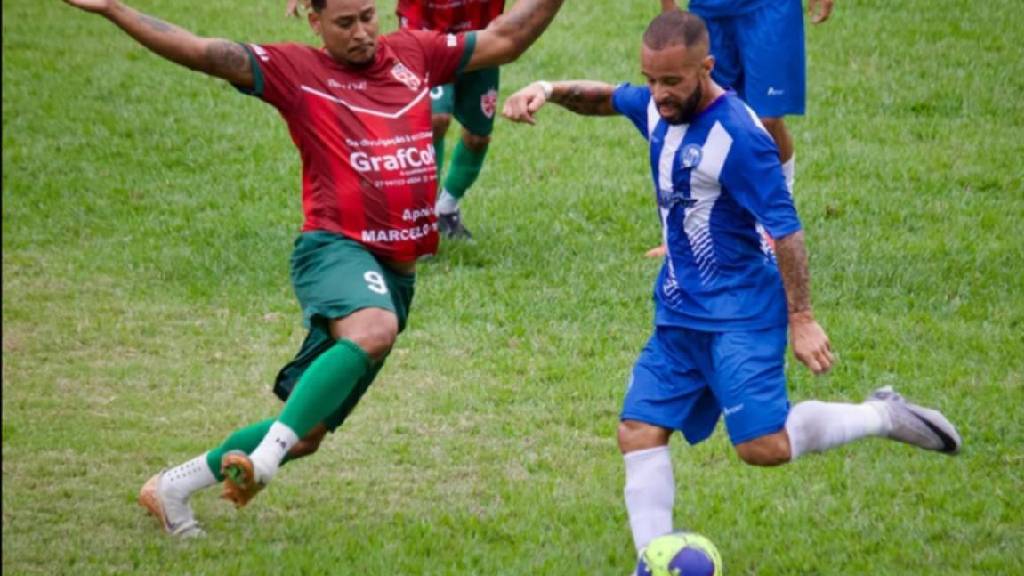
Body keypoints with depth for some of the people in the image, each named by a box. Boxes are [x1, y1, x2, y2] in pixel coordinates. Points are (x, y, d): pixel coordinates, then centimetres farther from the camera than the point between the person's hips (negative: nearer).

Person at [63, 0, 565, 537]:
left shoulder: (414, 54, 15)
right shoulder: (297, 70, 1)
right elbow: (206, 54, -6)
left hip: (396, 270, 5)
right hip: (336, 247, -5)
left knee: (308, 430, 6)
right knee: (374, 328, -40)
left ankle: (172, 487, 21)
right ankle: (265, 456, -41)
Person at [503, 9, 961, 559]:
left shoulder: (737, 135, -21)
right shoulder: (658, 109, 2)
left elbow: (785, 230, -18)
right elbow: (607, 99, 25)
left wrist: (801, 319, -17)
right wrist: (551, 91, 5)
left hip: (740, 313, -8)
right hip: (679, 315, 8)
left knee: (763, 445, -16)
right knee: (639, 432, 0)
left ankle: (882, 416, 5)